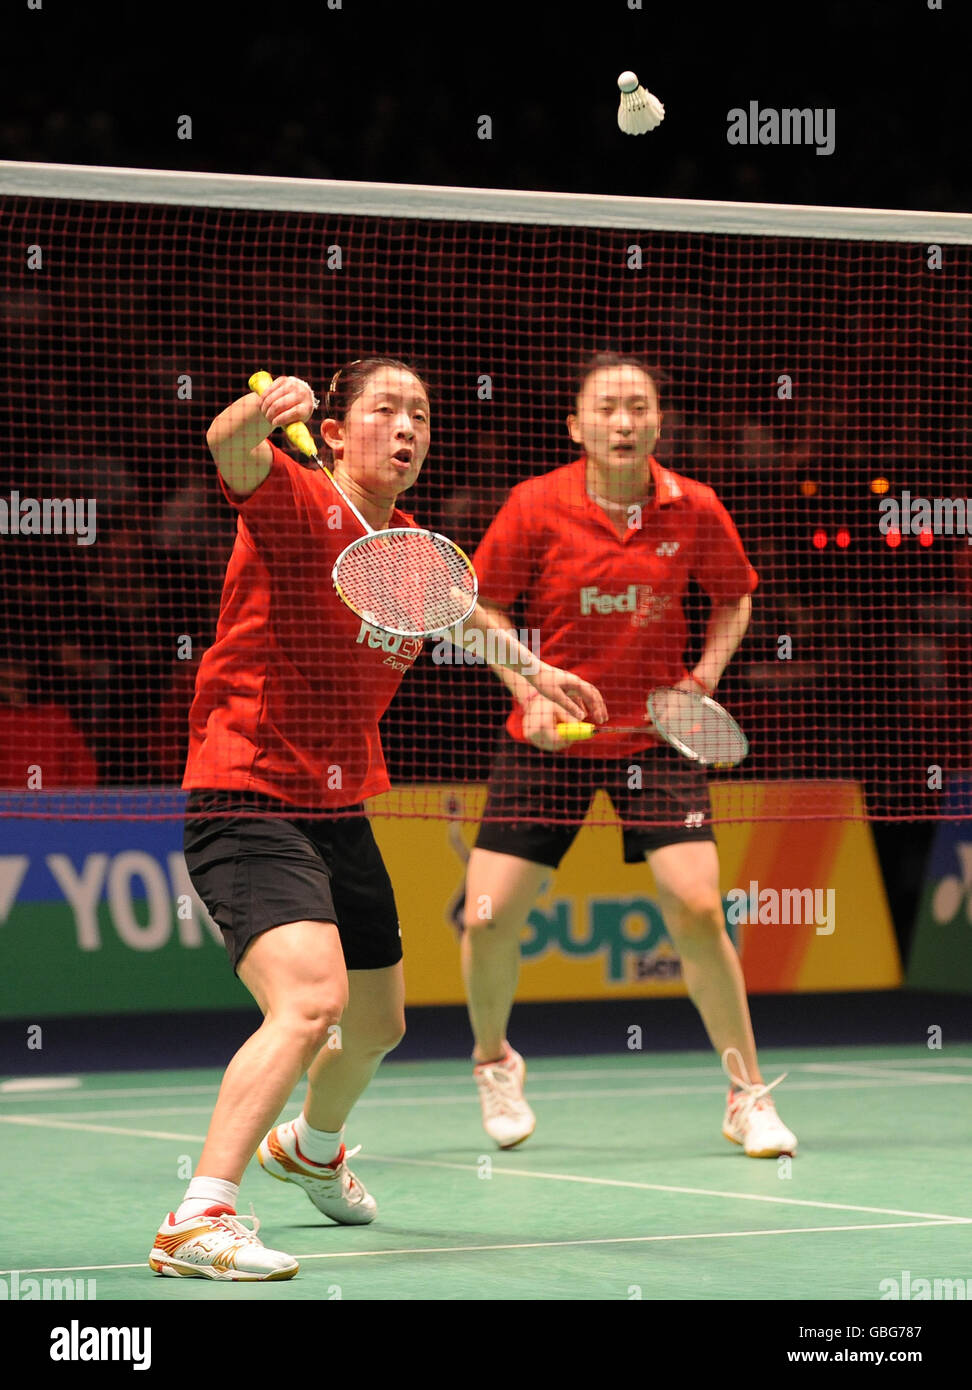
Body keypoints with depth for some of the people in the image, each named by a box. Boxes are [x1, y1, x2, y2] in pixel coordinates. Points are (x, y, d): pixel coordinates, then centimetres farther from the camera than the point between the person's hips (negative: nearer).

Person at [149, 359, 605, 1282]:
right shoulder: (301, 505, -14)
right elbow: (232, 454, -37)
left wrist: (529, 665, 37)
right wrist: (255, 416, -58)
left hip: (341, 815, 8)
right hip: (248, 804, -8)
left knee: (376, 1024, 23)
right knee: (311, 1001, -29)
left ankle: (310, 1146, 55)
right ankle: (197, 1222, -28)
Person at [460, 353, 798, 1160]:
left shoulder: (695, 510, -7)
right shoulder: (537, 507, -10)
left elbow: (734, 597, 11)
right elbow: (485, 606, 1)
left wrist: (704, 676, -4)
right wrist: (529, 691, -11)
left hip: (653, 737, 0)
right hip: (550, 736, 0)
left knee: (698, 909, -14)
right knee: (488, 918, -5)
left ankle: (749, 1097, 2)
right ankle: (494, 1060, 26)